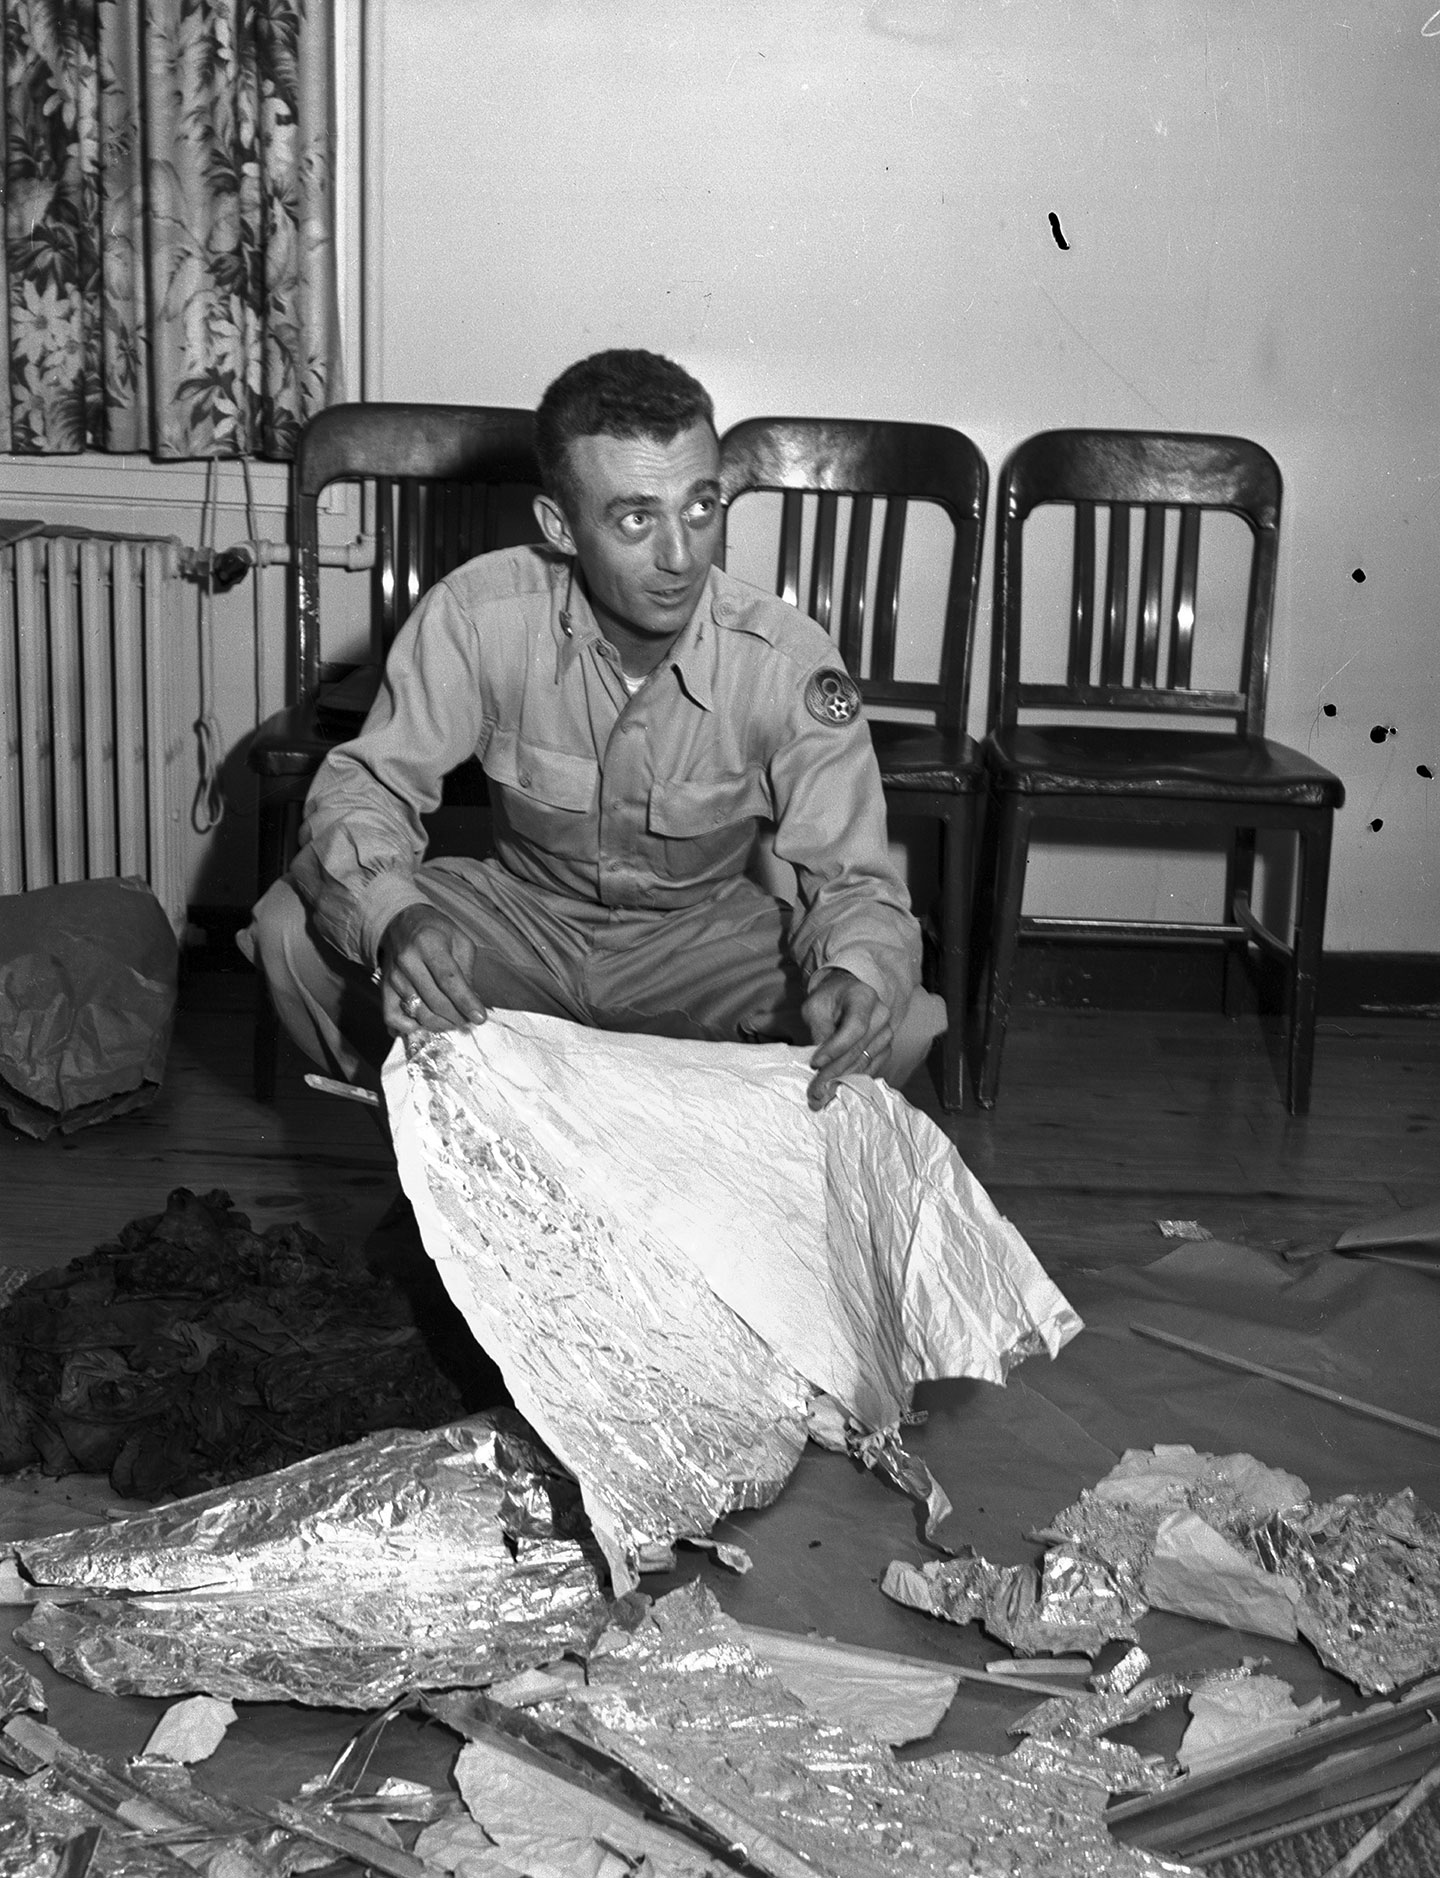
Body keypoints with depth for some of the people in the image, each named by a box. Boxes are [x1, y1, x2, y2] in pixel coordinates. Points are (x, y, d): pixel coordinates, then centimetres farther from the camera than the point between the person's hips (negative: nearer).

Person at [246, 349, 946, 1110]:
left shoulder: (791, 663, -23)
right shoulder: (477, 614, -22)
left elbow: (851, 878, -19)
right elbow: (364, 786, -16)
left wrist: (855, 974, -45)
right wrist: (394, 918, -40)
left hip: (700, 938, 0)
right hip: (521, 912, 1)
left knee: (900, 1025, -26)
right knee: (291, 929, -23)